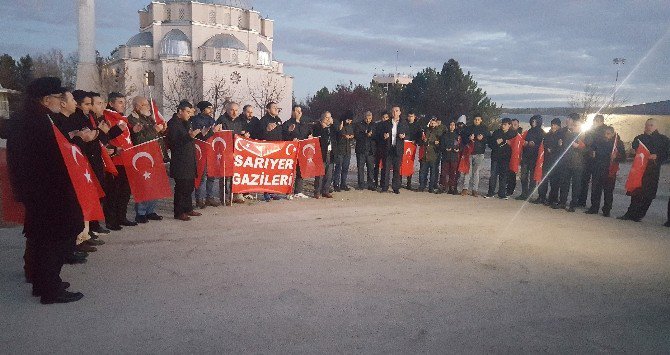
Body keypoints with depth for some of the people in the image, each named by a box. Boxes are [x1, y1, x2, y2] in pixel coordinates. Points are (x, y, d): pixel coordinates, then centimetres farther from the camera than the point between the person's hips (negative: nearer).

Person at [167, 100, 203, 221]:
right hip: (180, 162, -9)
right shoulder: (173, 123, -11)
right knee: (181, 187, -4)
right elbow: (173, 142, -19)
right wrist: (190, 136, -26)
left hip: (189, 160, 9)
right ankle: (179, 212, 3)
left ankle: (188, 209, 24)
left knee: (190, 186, 14)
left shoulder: (185, 122, 15)